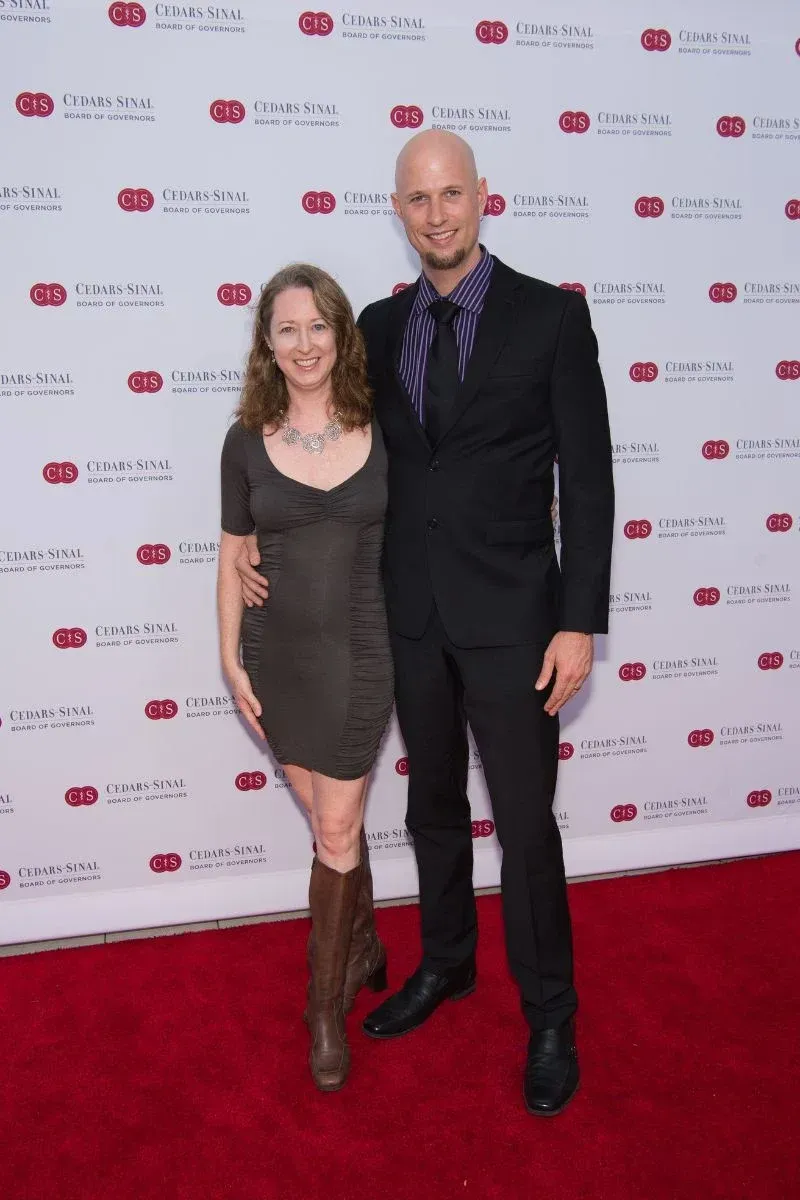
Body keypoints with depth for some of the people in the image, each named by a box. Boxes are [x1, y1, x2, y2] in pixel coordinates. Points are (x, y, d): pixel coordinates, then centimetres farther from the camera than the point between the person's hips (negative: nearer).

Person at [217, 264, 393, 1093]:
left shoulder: (381, 432, -3)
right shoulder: (247, 442, -2)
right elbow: (232, 558, 4)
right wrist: (232, 662, 2)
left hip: (358, 651, -1)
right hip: (278, 653, 1)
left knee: (335, 830, 3)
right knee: (334, 823, 14)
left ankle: (327, 1002, 21)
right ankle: (364, 951, 39)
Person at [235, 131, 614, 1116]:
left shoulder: (551, 315, -7)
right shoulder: (379, 325, 6)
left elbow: (588, 479, -8)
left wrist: (580, 622, -12)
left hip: (510, 613, -4)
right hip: (411, 612, 4)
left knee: (525, 822, 4)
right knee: (432, 804, 19)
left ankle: (549, 1016, 26)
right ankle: (445, 964, 41)